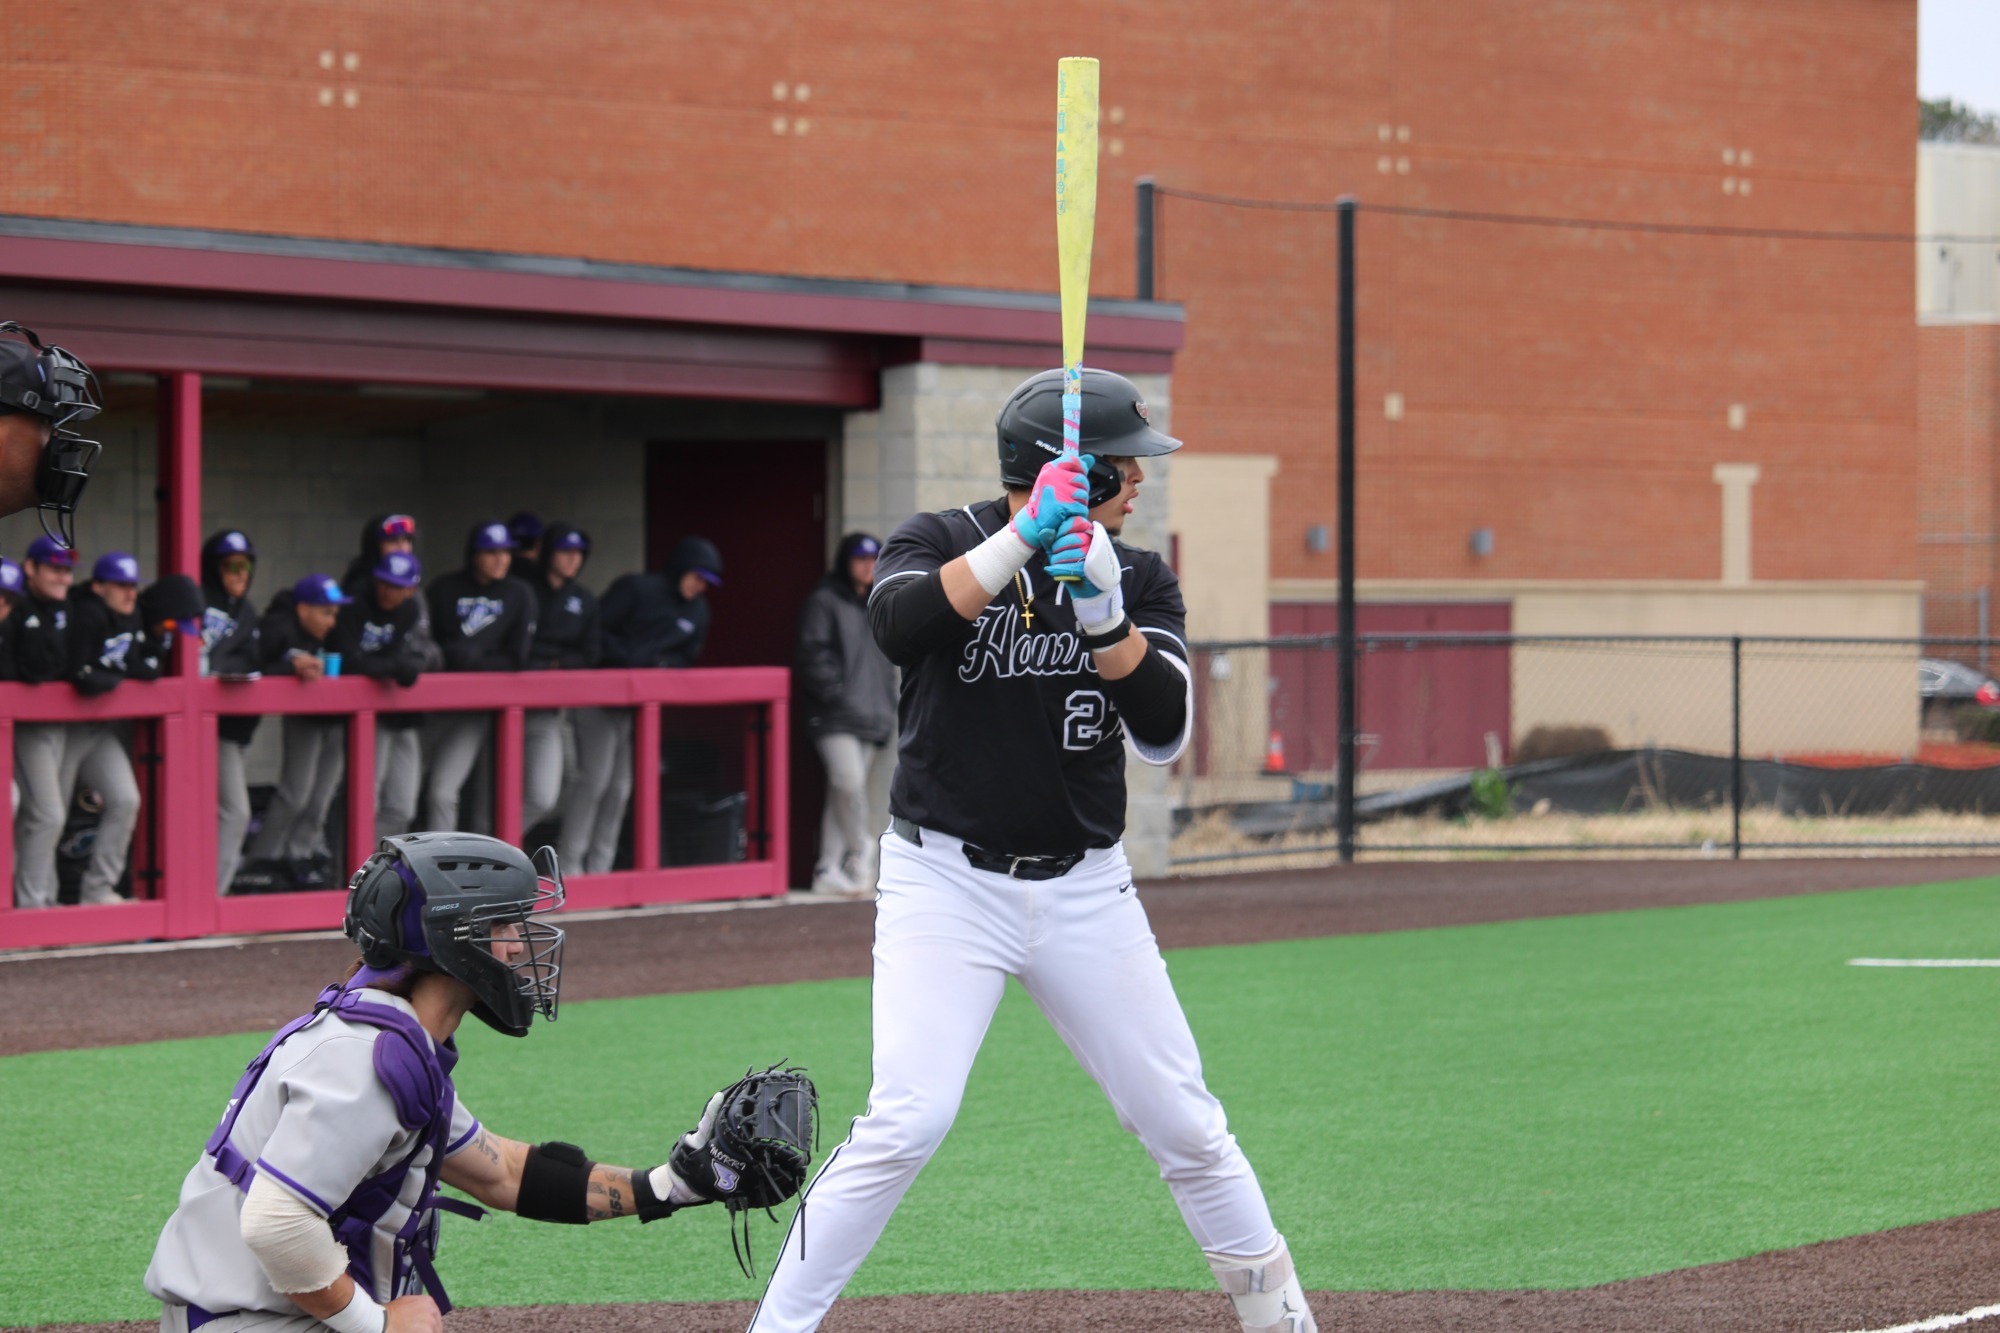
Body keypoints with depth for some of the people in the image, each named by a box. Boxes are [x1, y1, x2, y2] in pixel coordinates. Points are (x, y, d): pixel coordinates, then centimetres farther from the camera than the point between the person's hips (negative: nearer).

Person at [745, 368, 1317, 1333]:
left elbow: (1163, 731, -10)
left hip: (1083, 892, 4)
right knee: (908, 1122, -18)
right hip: (945, 882, -4)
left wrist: (1103, 612, -25)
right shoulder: (943, 544, -4)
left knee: (1182, 1124, 5)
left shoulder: (1140, 581, 4)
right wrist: (1022, 540, -33)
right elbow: (900, 628, -27)